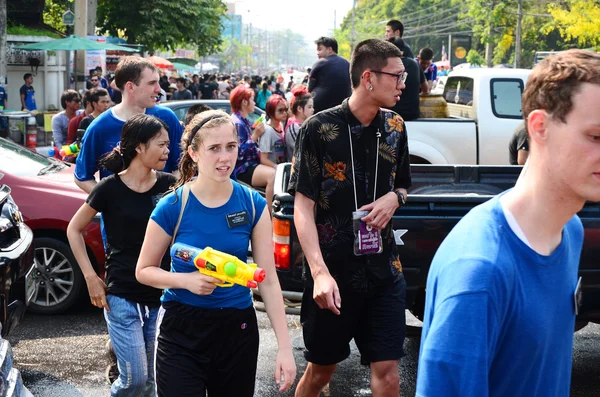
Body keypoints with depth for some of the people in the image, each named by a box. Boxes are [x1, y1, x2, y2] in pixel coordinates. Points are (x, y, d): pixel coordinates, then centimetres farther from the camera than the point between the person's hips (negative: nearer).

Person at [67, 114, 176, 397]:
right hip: (121, 296, -3)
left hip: (162, 295, 3)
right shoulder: (110, 188, -7)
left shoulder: (169, 185, 0)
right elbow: (74, 230, 4)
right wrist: (90, 277, -2)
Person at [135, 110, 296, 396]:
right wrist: (186, 280, -20)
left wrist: (284, 346, -10)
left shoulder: (254, 205, -5)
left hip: (238, 328, 2)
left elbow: (268, 279, -4)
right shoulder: (172, 207, -10)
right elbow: (144, 271, 0)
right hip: (182, 329, -2)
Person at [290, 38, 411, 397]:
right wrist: (320, 273, -23)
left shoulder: (394, 128, 4)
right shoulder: (320, 129, -11)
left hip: (384, 270, 4)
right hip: (333, 273, -3)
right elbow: (303, 206, -12)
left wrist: (394, 198, -7)